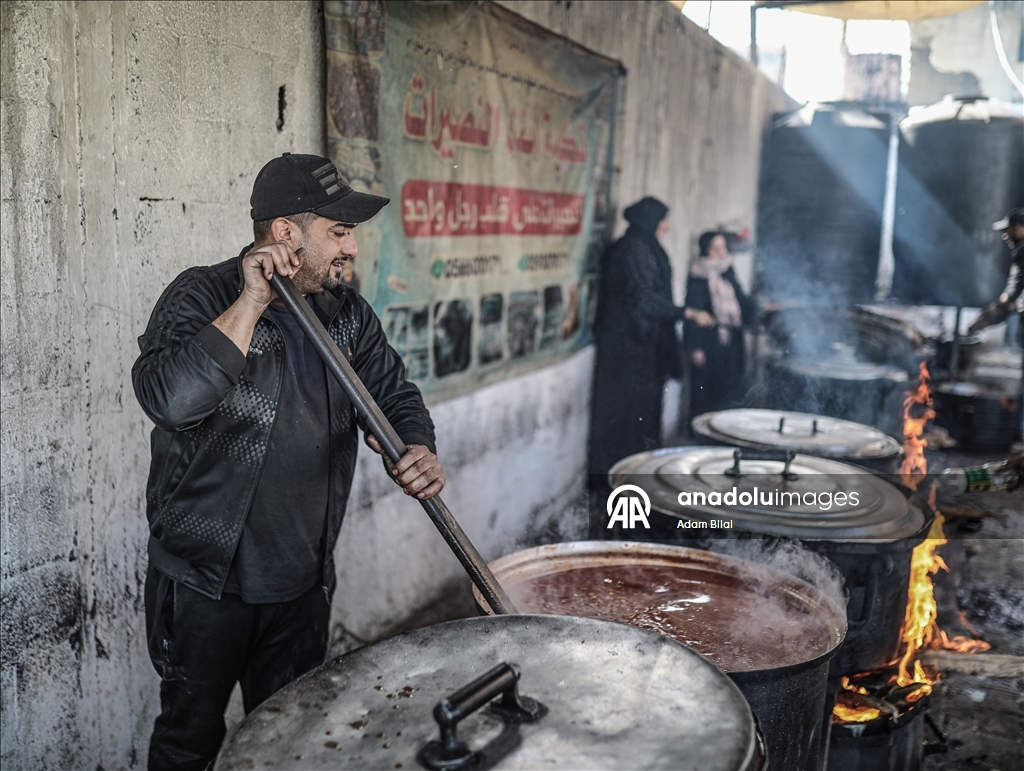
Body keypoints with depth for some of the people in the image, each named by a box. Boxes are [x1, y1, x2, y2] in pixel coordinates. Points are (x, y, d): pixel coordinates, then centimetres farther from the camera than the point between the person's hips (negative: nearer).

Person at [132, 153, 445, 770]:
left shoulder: (347, 313, 2)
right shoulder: (203, 297, -16)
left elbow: (395, 393, 8)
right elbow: (169, 397, -33)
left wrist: (418, 449, -14)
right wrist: (252, 302, -31)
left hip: (303, 579, 5)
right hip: (206, 581, -5)